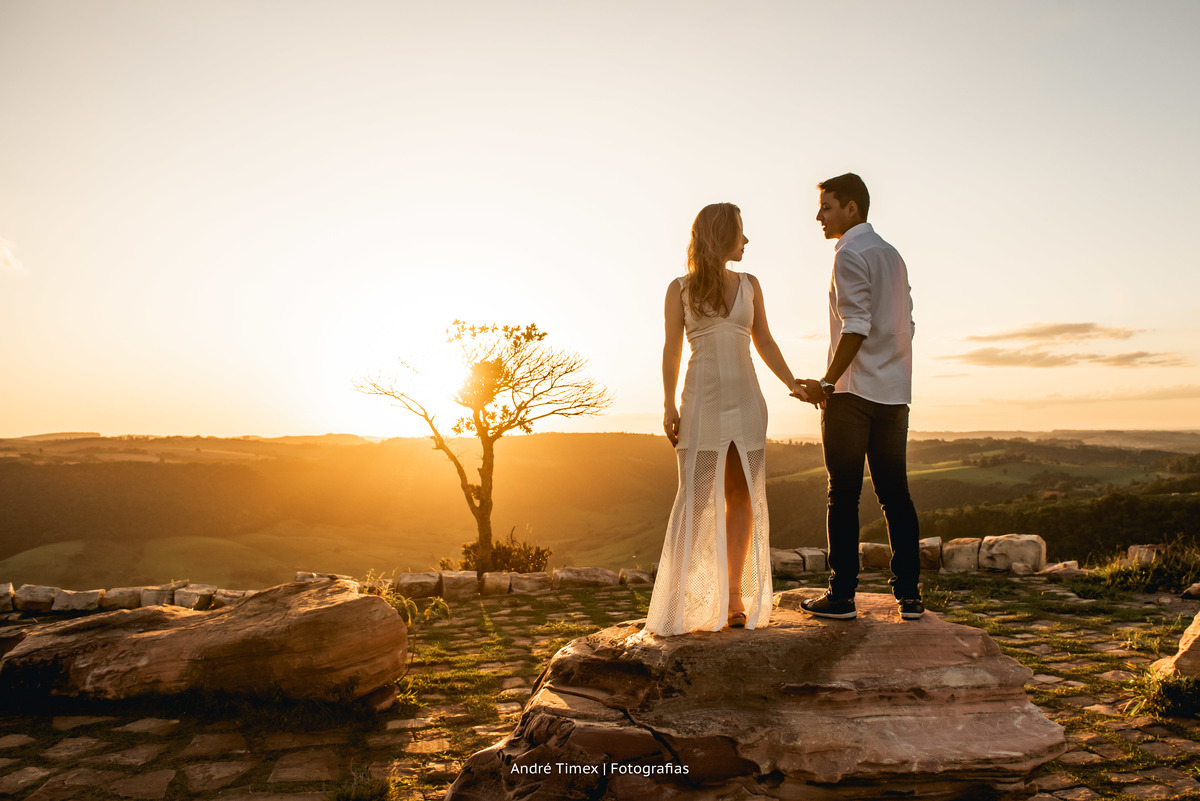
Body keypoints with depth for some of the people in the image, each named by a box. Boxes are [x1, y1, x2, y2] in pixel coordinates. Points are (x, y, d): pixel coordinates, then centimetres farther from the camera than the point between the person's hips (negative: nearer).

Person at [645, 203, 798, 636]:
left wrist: (795, 385, 8)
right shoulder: (681, 288, 4)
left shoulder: (749, 284, 13)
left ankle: (735, 595, 10)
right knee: (694, 500, -8)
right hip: (702, 402, -3)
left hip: (745, 402, 4)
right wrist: (669, 406, -5)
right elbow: (672, 349, 3)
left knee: (742, 498, 2)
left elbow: (764, 342, 16)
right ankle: (677, 602, -3)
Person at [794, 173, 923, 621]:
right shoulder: (892, 255, 18)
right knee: (895, 493, 8)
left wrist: (827, 383, -13)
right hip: (894, 393, 8)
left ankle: (841, 596, 3)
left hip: (853, 393, -8)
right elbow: (906, 325, 18)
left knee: (844, 495, -2)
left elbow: (856, 328, -17)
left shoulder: (850, 254, -8)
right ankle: (909, 596, 10)